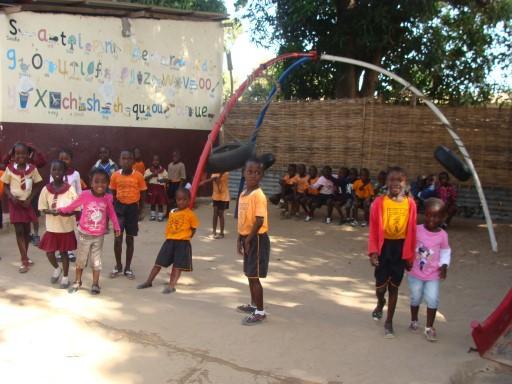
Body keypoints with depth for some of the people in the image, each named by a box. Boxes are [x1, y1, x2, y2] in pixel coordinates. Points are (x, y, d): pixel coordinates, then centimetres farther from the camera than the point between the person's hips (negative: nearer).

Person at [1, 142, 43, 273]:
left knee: (27, 231, 12)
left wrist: (29, 199, -9)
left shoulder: (32, 168, -6)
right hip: (15, 202, -2)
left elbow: (36, 186, 2)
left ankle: (25, 257, 28)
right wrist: (11, 197, -18)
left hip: (27, 202, 2)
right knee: (19, 231, -4)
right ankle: (24, 260, 0)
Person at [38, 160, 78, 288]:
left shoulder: (70, 189, -10)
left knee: (64, 252, 9)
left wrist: (67, 213, -26)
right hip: (51, 227, 2)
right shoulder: (46, 189, -6)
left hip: (67, 227, -2)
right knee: (49, 252, 5)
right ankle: (57, 268, 36)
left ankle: (65, 277, 28)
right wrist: (51, 211, -21)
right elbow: (42, 208, -1)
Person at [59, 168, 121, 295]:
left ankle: (95, 284, 24)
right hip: (84, 234, -1)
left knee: (96, 261, 10)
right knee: (81, 259, 15)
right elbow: (73, 205, -2)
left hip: (99, 236, 1)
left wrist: (116, 227, 2)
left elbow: (111, 213, 4)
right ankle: (77, 282, 34)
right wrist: (62, 210, 5)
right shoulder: (85, 195, -19)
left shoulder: (107, 198, -10)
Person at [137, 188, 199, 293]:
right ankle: (149, 282, 18)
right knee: (158, 262, 8)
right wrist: (169, 237, 6)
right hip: (169, 241, 5)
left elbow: (194, 228, -1)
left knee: (177, 265, 0)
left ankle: (171, 286, 2)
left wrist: (186, 237, -4)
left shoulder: (190, 214, -8)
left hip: (182, 243, -5)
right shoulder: (172, 212, 7)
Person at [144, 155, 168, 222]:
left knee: (160, 203, 2)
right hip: (152, 187, 1)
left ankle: (160, 216, 9)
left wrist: (162, 180, -19)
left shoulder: (163, 170, 3)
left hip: (160, 187, -1)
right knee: (152, 202, 7)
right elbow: (145, 178, -4)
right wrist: (152, 175, -15)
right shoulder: (148, 170, 4)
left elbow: (166, 179, 2)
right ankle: (152, 215, 18)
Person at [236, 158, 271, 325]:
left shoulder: (259, 195, -19)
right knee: (250, 274, 19)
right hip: (247, 238, 9)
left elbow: (260, 221, -22)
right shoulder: (243, 194, 9)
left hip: (257, 239, -9)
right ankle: (253, 305, 33)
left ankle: (260, 312, 6)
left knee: (254, 276, -4)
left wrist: (248, 239, -17)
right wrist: (240, 238, 14)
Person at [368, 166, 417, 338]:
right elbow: (373, 229, -7)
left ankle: (389, 322, 25)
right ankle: (380, 303, 42)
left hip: (401, 248, 1)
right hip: (384, 246, -1)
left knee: (394, 286, 11)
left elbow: (412, 231, 0)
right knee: (380, 285, 6)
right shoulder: (379, 202, -10)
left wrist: (410, 255, 2)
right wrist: (373, 251, -13)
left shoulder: (410, 204, -5)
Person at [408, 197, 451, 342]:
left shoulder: (443, 235, -8)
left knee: (433, 300, -3)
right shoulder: (416, 230, -11)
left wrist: (444, 265, -10)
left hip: (433, 275, 0)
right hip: (415, 273, 0)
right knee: (415, 298, 15)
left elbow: (445, 252, 3)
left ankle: (429, 327, 14)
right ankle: (414, 321, 38)